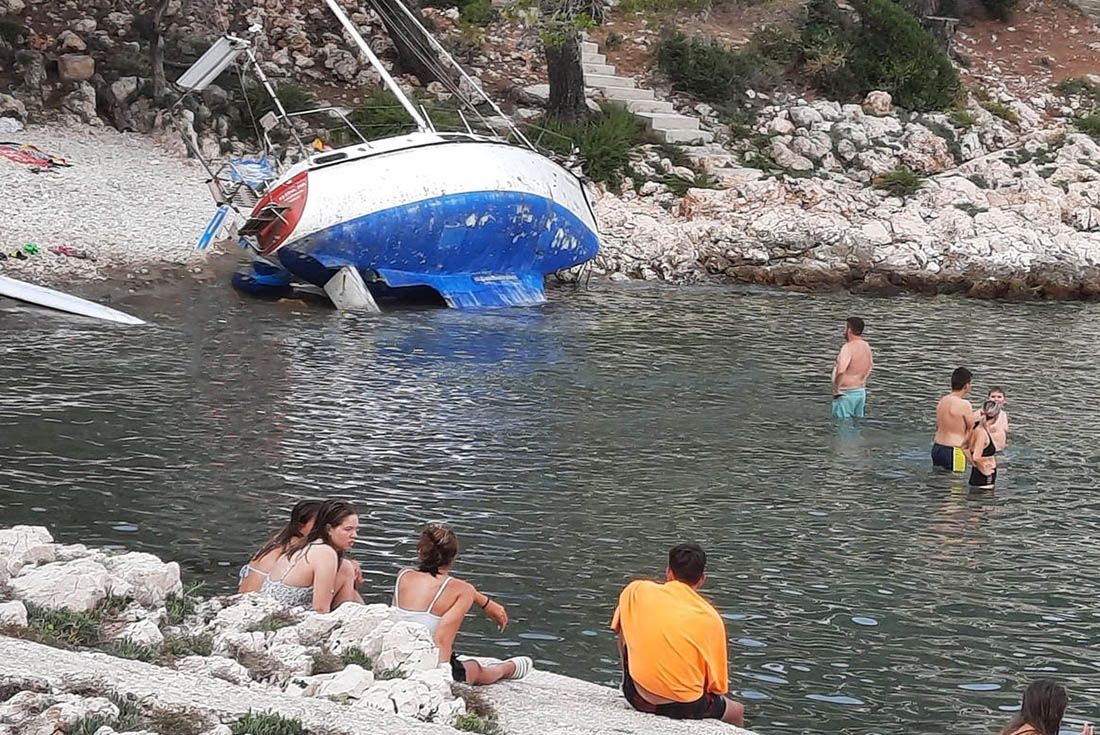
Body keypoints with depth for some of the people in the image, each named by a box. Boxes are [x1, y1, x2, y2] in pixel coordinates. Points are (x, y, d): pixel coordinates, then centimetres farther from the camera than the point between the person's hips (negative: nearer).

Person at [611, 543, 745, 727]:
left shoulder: (636, 590, -3)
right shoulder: (710, 618, -7)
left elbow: (619, 628, 18)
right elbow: (718, 685, -3)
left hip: (639, 698, 1)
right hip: (686, 708, -1)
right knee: (737, 711, 28)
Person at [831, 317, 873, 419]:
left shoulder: (848, 347, -21)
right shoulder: (866, 346, 7)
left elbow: (840, 371, -33)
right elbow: (870, 366, 24)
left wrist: (836, 390, -20)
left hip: (845, 394, -9)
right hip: (861, 391, 9)